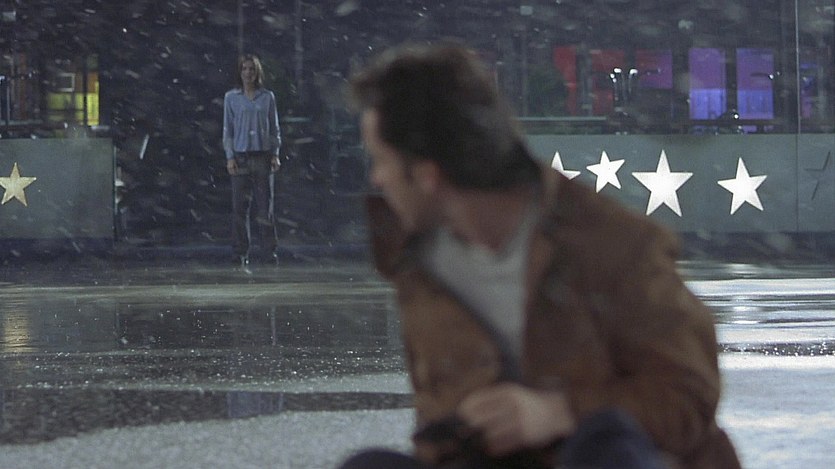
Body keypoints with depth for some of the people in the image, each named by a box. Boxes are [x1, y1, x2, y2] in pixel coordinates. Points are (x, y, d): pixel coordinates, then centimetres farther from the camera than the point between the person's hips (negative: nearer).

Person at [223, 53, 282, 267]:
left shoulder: (267, 97, 8)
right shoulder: (231, 97, 6)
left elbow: (274, 128, 12)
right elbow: (227, 129, 7)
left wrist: (275, 154, 3)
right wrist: (230, 157, -1)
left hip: (263, 155, 0)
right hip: (240, 157, 0)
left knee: (265, 204, -2)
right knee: (240, 206, -1)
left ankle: (270, 249, 2)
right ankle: (241, 251, 3)